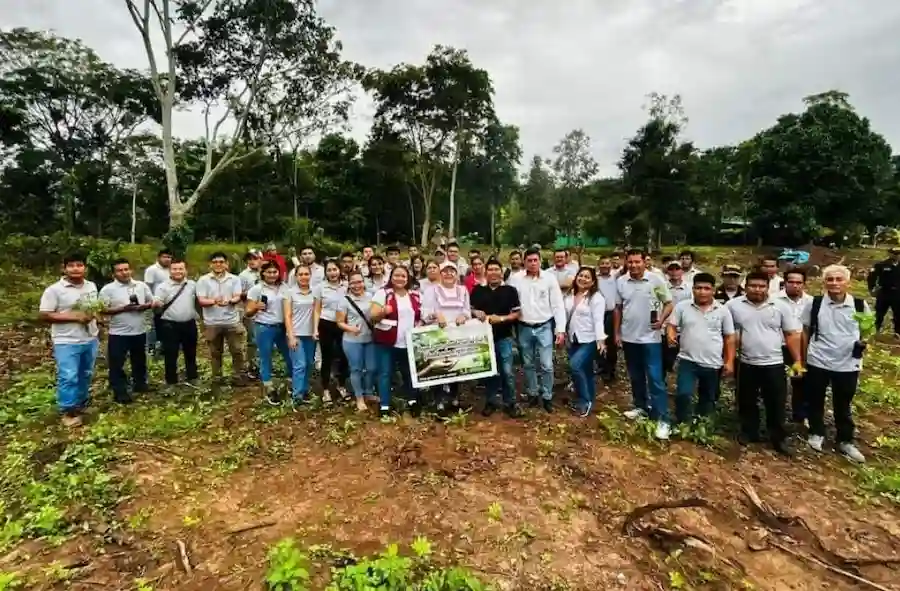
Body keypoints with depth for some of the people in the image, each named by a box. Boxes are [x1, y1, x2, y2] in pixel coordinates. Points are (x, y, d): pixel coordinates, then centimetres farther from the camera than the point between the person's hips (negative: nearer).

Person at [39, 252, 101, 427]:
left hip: (90, 340, 6)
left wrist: (94, 314, -3)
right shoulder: (54, 290, -12)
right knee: (68, 377, -5)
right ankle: (68, 411, 9)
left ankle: (81, 404, 34)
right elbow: (44, 315, -13)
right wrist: (74, 317, -22)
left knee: (86, 375, 17)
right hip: (66, 342, -6)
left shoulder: (91, 286, 6)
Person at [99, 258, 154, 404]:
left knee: (140, 360, 18)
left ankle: (140, 384, 35)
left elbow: (152, 302, 10)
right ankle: (119, 392, 13)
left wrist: (145, 306, -12)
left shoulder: (142, 285, 3)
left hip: (140, 331, 4)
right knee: (117, 363, 3)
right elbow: (103, 310, -10)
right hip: (118, 333, -4)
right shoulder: (108, 289, -8)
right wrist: (123, 309, -20)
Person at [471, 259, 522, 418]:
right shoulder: (478, 290, 3)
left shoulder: (510, 290, -2)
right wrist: (476, 313, -11)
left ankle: (510, 403, 16)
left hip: (504, 337, -2)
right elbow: (471, 309, 11)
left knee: (507, 371, 0)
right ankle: (491, 401, 27)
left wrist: (501, 318, -17)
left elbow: (516, 314, -2)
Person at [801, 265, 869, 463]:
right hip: (817, 362, 0)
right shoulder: (814, 304, -6)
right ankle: (817, 434, 34)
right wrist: (802, 357, 4)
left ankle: (845, 441, 32)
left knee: (843, 405, 15)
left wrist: (863, 343, -7)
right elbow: (806, 332, 3)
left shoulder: (860, 305, -5)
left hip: (848, 364, 0)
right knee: (815, 401, 14)